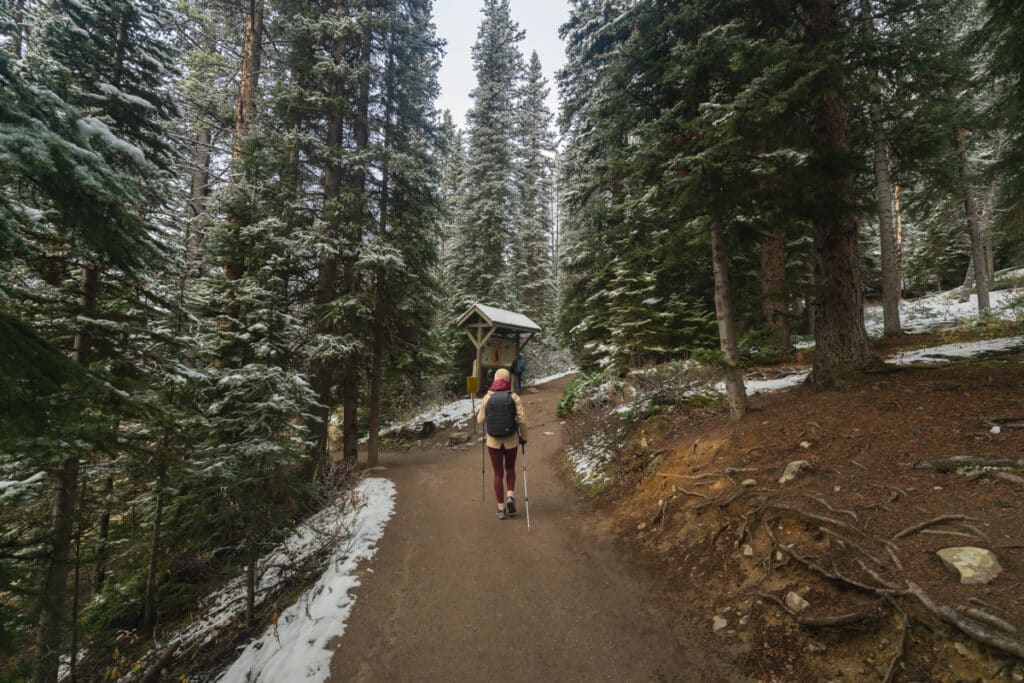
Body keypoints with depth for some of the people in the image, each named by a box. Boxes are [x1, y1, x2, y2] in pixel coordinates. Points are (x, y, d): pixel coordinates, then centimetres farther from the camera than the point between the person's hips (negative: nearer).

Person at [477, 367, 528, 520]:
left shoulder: (487, 398, -6)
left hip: (493, 441, 0)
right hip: (511, 441, 0)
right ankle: (510, 497, 4)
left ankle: (501, 509, 16)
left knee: (498, 474, 14)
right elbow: (522, 420, -11)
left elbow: (481, 421, -1)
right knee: (510, 469, 24)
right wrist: (524, 437, 4)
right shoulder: (514, 397, -9)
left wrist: (478, 415, 23)